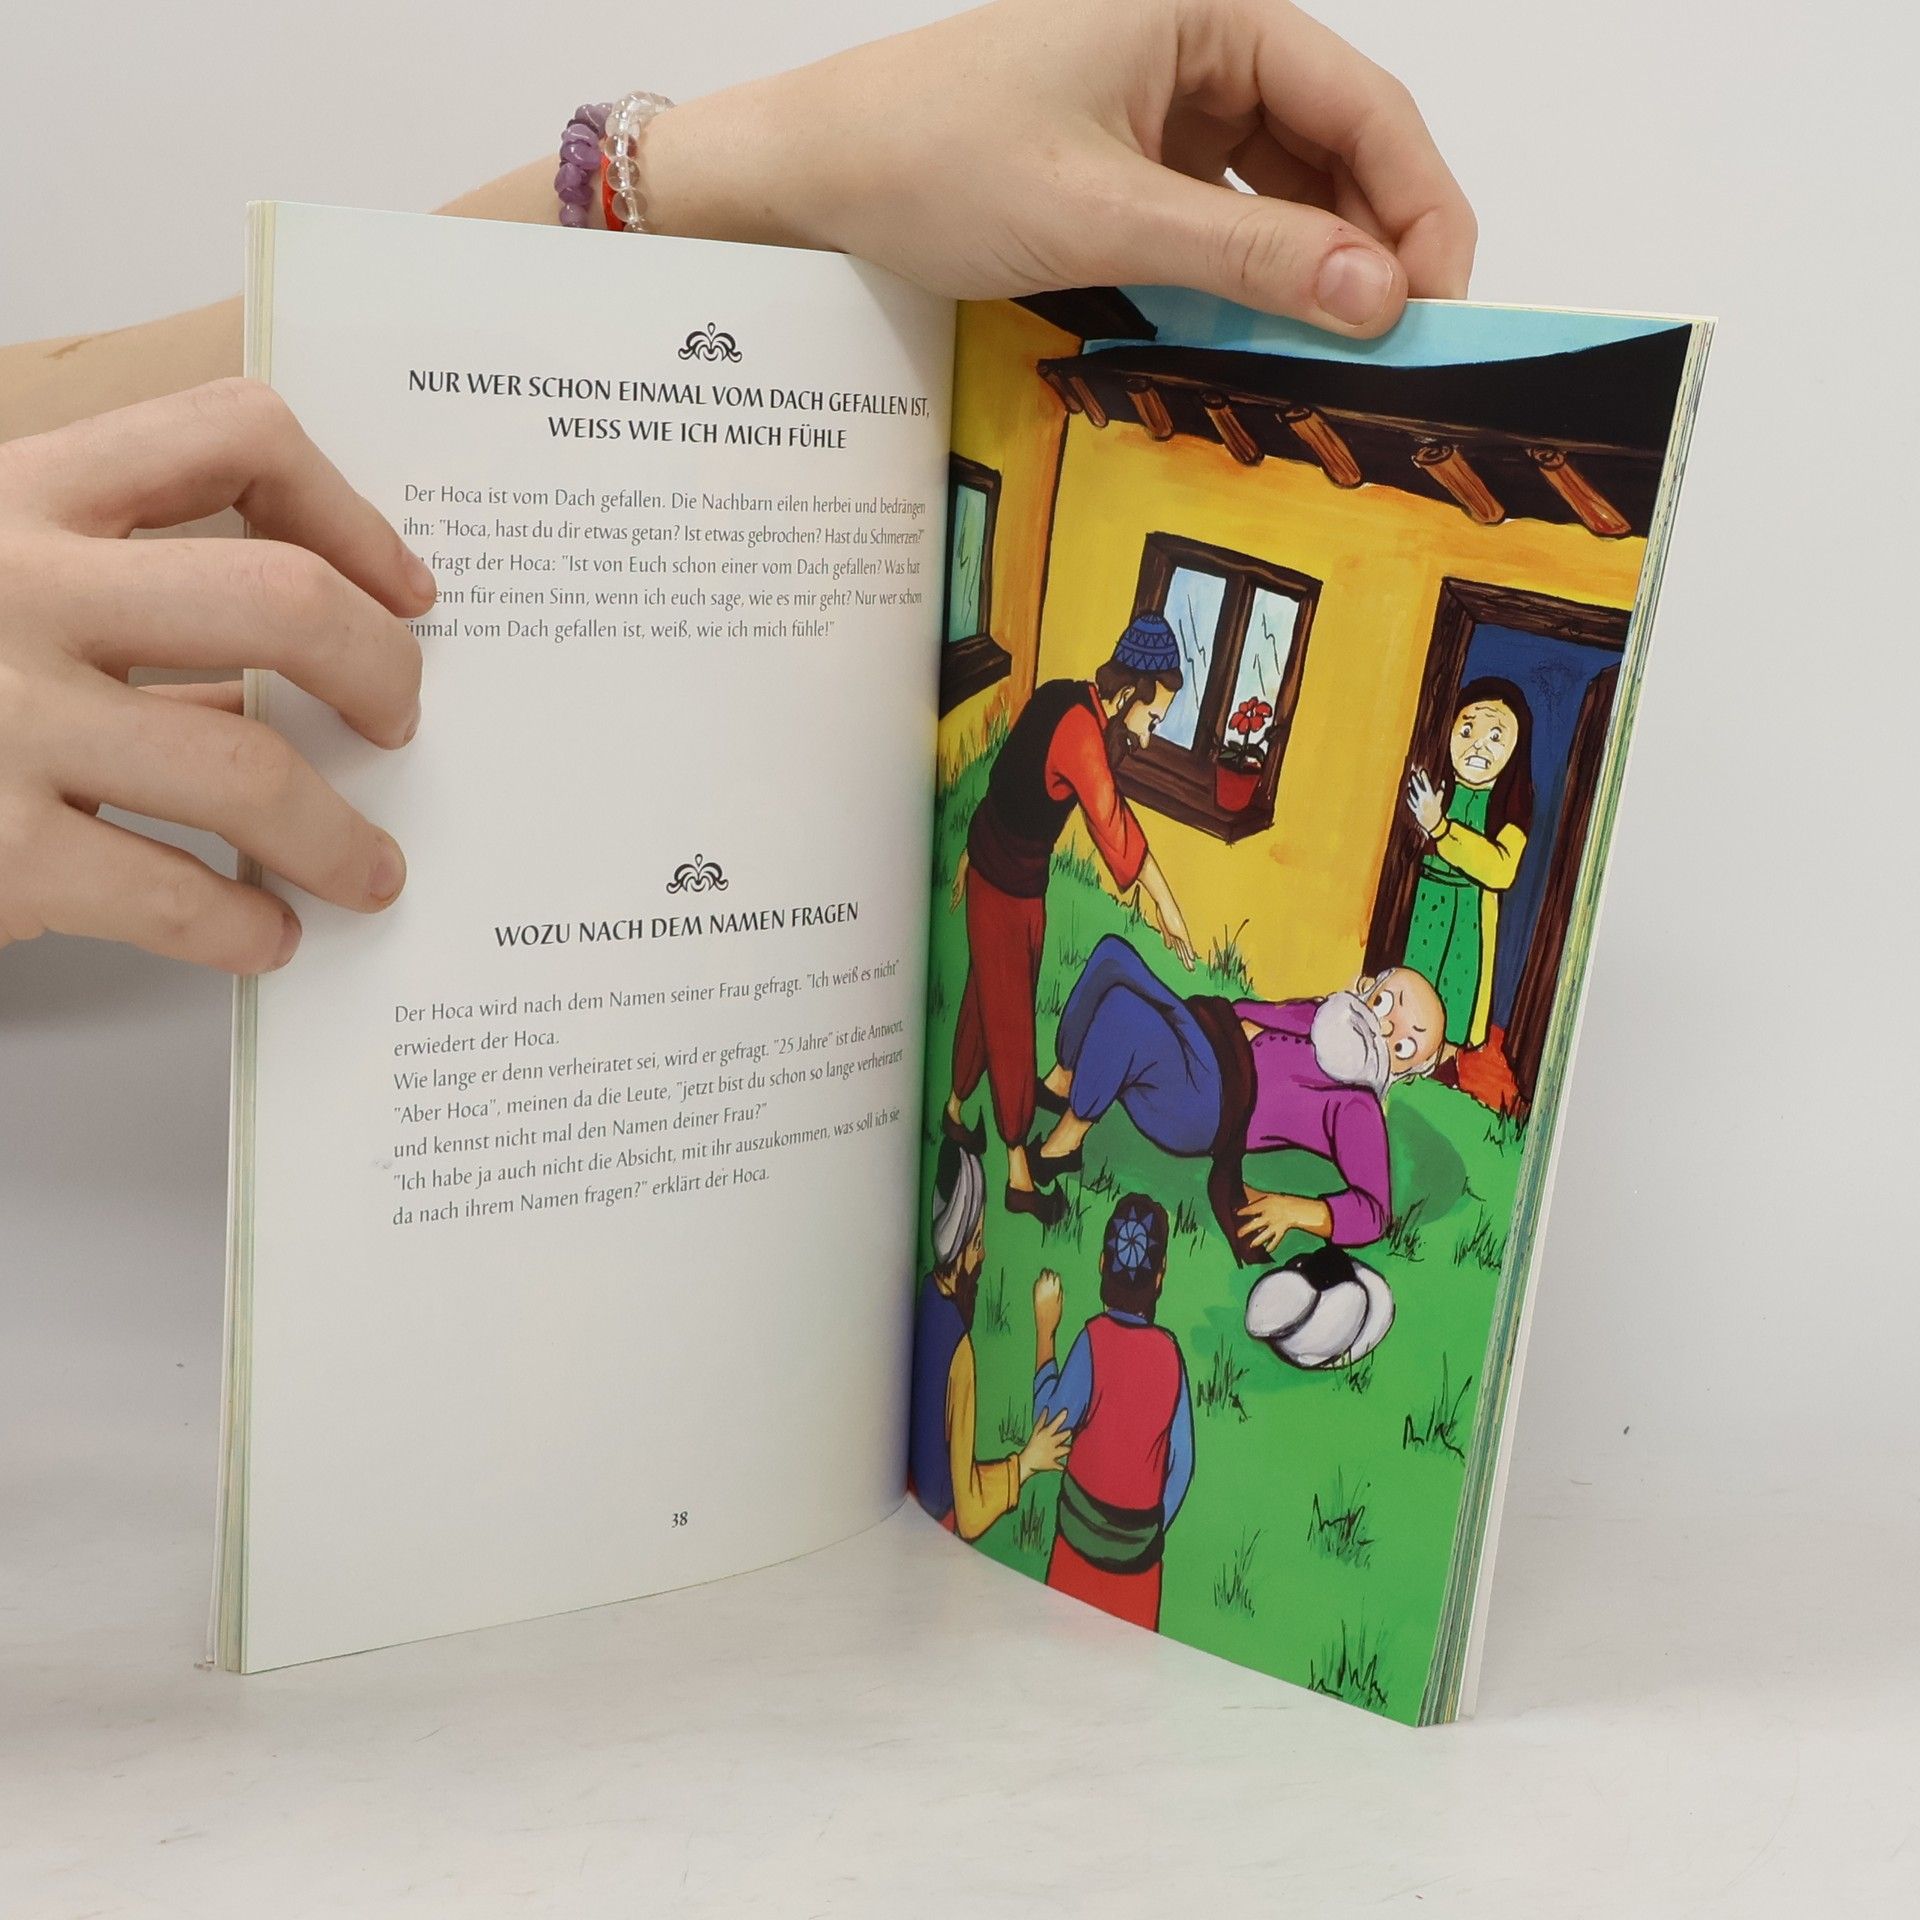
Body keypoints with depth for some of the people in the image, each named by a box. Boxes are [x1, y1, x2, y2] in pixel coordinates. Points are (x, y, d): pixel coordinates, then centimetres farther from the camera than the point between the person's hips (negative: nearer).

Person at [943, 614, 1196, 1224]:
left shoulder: (1060, 696, -1)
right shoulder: (1082, 732, -28)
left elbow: (1007, 775, 11)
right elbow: (1118, 832, -25)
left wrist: (972, 853, 22)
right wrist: (1168, 909, -18)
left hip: (988, 860, 9)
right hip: (1008, 885, -9)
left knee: (986, 996, 24)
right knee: (1011, 1019, 0)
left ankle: (956, 1106, 44)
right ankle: (1019, 1174, 10)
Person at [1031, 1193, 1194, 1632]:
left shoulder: (1095, 1338, -16)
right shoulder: (1170, 1353, -7)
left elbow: (1051, 1418, -9)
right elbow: (1182, 1463, -3)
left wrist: (1044, 1331, -2)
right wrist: (1156, 1526, 12)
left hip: (1083, 1534, -2)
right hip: (1141, 1546, 2)